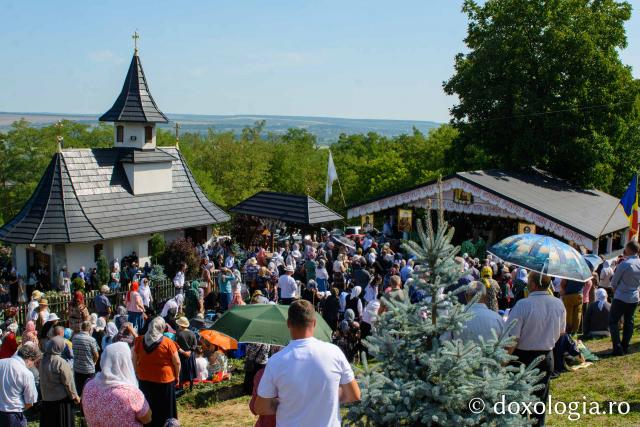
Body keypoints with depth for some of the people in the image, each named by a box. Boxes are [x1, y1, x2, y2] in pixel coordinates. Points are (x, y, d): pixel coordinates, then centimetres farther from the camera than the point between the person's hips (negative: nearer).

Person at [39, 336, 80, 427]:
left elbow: (43, 380, 8)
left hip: (46, 398, 6)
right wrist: (74, 396, -3)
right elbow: (68, 382, -15)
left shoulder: (43, 360, -4)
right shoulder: (61, 362, -22)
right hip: (61, 399, -6)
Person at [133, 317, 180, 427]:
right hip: (164, 380, -3)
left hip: (144, 379, 3)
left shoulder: (139, 341, -6)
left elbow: (134, 360, 3)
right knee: (164, 408, 12)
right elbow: (177, 362, -9)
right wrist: (177, 376, 5)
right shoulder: (167, 342, -15)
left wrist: (137, 373, 15)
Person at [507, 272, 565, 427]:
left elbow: (512, 339, -24)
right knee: (541, 398, 19)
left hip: (523, 357, -4)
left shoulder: (523, 305, -25)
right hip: (547, 357, 5)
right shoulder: (559, 305, -7)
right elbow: (561, 332, 10)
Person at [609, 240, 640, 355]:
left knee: (613, 321, 1)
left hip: (621, 298, -6)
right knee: (628, 322, 15)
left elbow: (614, 282, -9)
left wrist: (615, 291, 9)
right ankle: (625, 346, 19)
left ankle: (617, 348, -6)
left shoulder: (624, 264, -19)